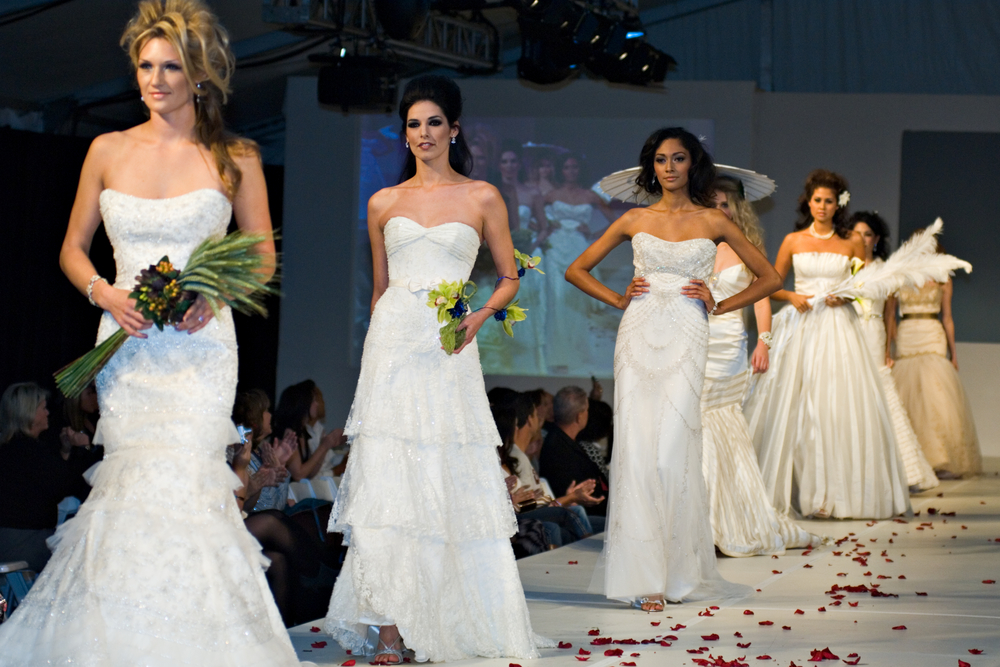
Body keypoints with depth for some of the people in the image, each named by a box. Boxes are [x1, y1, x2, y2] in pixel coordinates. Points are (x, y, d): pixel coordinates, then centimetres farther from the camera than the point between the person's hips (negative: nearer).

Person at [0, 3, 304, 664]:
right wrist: (104, 293, -5)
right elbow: (73, 249, 14)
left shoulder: (235, 159, 4)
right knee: (132, 487, -1)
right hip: (126, 344, 2)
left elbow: (263, 257, 9)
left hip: (201, 346, -2)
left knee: (180, 483, -12)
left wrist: (215, 294, -10)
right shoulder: (108, 150, 9)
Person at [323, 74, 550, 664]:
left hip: (449, 351, -1)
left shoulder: (482, 198, 6)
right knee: (388, 478, -5)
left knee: (454, 481, -2)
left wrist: (480, 317, -7)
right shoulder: (384, 203, 12)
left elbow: (510, 277, 10)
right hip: (392, 345, 1)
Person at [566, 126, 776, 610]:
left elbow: (769, 278, 12)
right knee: (637, 452, -5)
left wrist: (718, 306, 3)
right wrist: (618, 299, 5)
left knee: (672, 454, -9)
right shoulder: (635, 220, 11)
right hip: (638, 337, 2)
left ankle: (678, 573, 5)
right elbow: (577, 270, 17)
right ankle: (644, 575, 0)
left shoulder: (713, 222, 8)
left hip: (686, 339, -1)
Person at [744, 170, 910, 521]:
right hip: (800, 327, 1)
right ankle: (793, 489, 1)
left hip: (839, 328, -1)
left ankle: (838, 491, -2)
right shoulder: (793, 241, 7)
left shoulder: (852, 242, 6)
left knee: (840, 406, -7)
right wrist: (792, 297, -6)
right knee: (792, 406, -4)